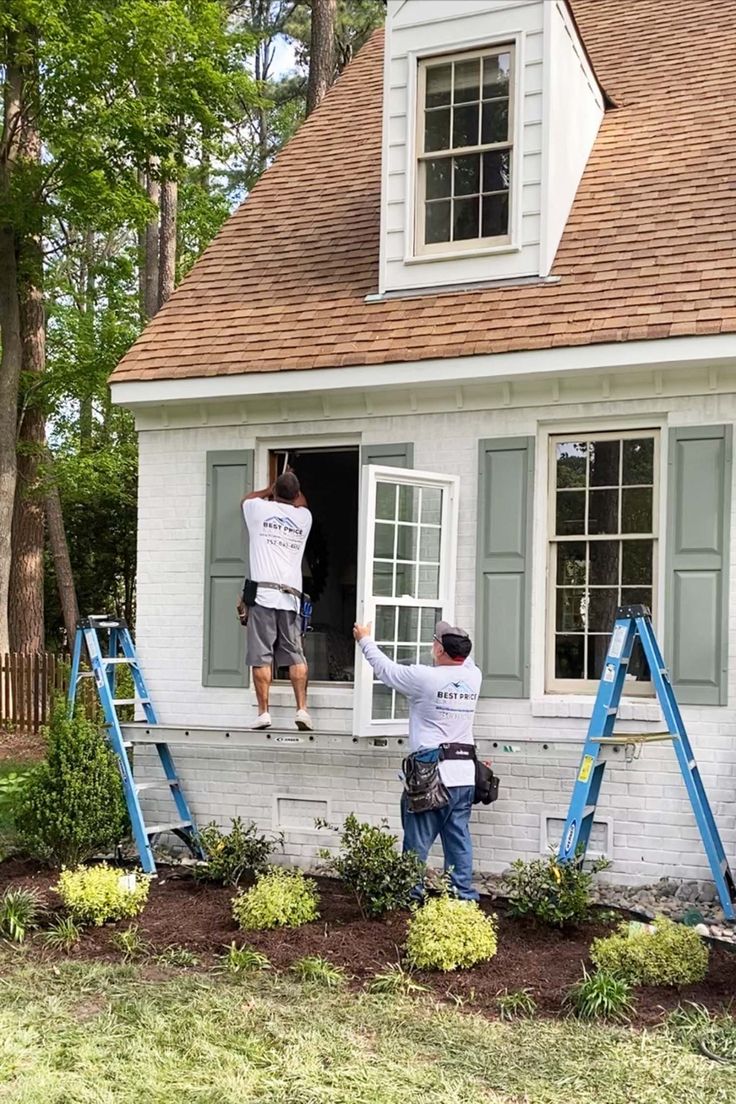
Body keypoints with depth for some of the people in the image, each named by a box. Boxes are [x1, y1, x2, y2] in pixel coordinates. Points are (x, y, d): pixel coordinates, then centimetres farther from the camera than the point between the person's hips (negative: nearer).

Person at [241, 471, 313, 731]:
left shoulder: (260, 509, 5)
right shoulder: (304, 517, 12)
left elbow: (247, 498, 31)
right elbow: (301, 503, 38)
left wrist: (270, 490, 46)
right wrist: (292, 483, 55)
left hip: (263, 594, -2)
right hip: (291, 596, 2)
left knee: (261, 658, -3)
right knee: (296, 656, 6)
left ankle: (263, 712, -6)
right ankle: (302, 709, -2)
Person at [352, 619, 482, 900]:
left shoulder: (425, 677, -12)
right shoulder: (472, 677, 3)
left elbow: (384, 668, 2)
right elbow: (464, 660, 28)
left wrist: (365, 639, 19)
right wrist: (458, 642, 47)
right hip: (465, 774, 5)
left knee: (417, 844, 2)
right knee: (459, 840, 9)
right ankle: (464, 896, 10)